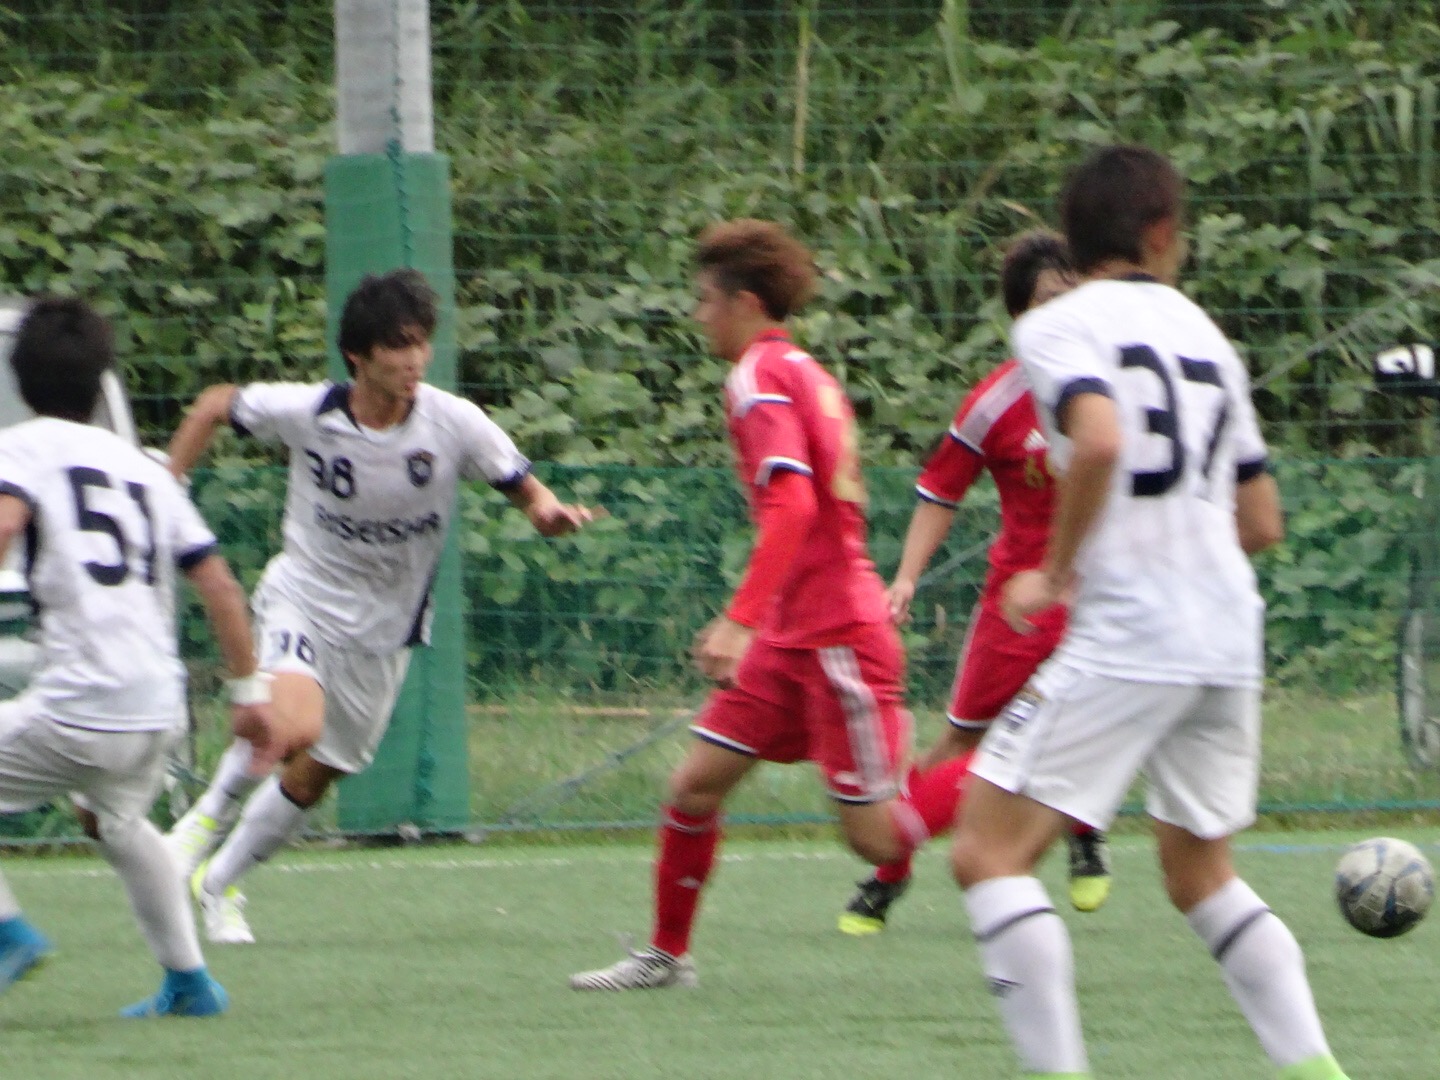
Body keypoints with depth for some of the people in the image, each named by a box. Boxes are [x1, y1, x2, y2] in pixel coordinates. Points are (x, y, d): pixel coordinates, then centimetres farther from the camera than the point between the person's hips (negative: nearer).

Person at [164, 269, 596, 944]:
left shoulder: (455, 423, -15)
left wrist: (550, 513, -31)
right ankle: (211, 815, -2)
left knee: (314, 777, 9)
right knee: (294, 727, -30)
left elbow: (527, 494, -8)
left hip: (382, 629, 2)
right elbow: (214, 407, 2)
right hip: (300, 600, -2)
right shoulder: (306, 412, -16)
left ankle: (219, 883, 32)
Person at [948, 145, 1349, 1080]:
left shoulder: (1060, 327, -2)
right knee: (1203, 877, 20)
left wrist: (1057, 572, -11)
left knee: (989, 854, -4)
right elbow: (1263, 521, 19)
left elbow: (1100, 441, -23)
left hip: (1127, 637, -7)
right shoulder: (1202, 332, 18)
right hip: (1230, 635, 7)